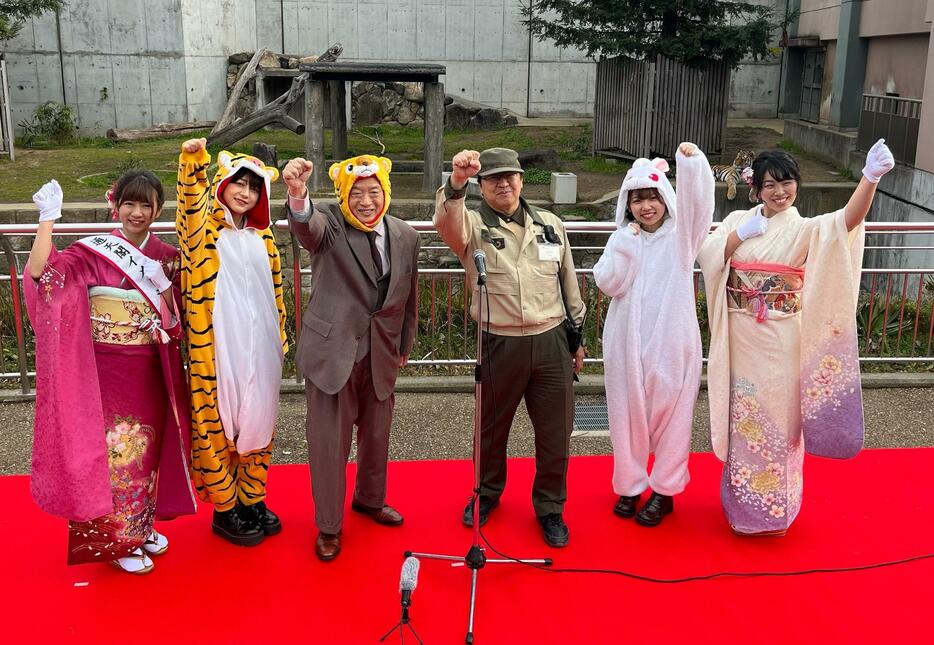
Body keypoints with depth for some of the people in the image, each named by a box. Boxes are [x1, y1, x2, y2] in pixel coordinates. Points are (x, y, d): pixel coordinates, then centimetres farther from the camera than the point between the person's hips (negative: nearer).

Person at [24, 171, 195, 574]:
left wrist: (162, 286, -15)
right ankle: (119, 540, 20)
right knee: (115, 449, 3)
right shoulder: (92, 252, -7)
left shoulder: (167, 258, 4)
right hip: (106, 371, -4)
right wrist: (48, 218, -28)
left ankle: (142, 526, 34)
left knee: (146, 447, 15)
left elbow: (176, 322, 2)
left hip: (150, 371, 4)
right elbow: (40, 273, -23)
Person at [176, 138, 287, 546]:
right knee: (218, 423, 3)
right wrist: (193, 159, -43)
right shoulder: (205, 232, -4)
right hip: (217, 348, -5)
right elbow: (191, 200, -26)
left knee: (257, 420, 13)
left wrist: (280, 337, 16)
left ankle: (252, 500, 28)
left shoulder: (262, 238, 12)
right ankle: (224, 509, 16)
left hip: (259, 348, 5)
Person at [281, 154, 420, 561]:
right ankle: (329, 525, 23)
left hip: (380, 352, 4)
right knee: (329, 441, 3)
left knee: (376, 433, 20)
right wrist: (297, 194, -59)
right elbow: (306, 226, -38)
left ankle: (370, 499, 46)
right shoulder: (329, 225, -12)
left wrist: (405, 346, 17)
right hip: (333, 349, -4)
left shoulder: (405, 236, 1)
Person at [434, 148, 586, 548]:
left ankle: (550, 507, 29)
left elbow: (569, 283, 16)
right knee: (492, 428, 15)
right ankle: (488, 492, 39)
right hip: (499, 345, -2)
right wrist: (457, 182, -46)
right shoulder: (473, 225, -2)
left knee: (555, 433, 9)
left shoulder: (550, 225, 9)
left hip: (551, 342, 2)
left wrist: (578, 335, 17)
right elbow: (446, 223, -27)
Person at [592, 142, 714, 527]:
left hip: (672, 340, -2)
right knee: (628, 412, 10)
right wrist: (626, 246, -12)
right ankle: (630, 485, 26)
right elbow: (607, 283, -4)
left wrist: (692, 160, -35)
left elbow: (698, 199, -20)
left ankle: (665, 490, 21)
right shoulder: (622, 238, 5)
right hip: (627, 342, 2)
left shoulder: (681, 234, -1)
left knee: (670, 412, 6)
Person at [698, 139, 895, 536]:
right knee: (744, 416, 11)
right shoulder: (738, 220, 6)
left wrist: (871, 176, -40)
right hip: (742, 337, 2)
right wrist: (741, 233, -14)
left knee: (778, 417, 5)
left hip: (782, 340, -2)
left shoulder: (805, 229, -4)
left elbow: (847, 221, -24)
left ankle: (774, 507, 22)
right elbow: (708, 256, -5)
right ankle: (742, 500, 28)